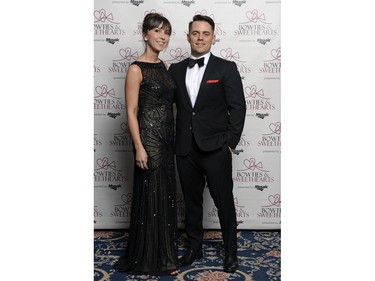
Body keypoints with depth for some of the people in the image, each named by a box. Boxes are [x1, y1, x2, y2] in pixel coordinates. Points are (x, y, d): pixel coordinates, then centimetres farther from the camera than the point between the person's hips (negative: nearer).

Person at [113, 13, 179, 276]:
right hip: (149, 137, -8)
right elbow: (131, 111, -14)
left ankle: (164, 253, 29)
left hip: (167, 137, 8)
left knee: (166, 195, 14)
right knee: (151, 196, 1)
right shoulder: (136, 69, -11)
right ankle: (151, 258, 16)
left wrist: (173, 138, 15)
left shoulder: (163, 66, 11)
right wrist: (139, 148, -18)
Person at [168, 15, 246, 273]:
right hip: (185, 150, 4)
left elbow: (238, 107, -5)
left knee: (224, 202, 5)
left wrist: (230, 143, -8)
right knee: (191, 201, 15)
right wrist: (174, 141, 0)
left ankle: (231, 252, 23)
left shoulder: (226, 68, -2)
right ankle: (194, 247, 32)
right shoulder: (176, 70, 8)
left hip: (215, 149, -3)